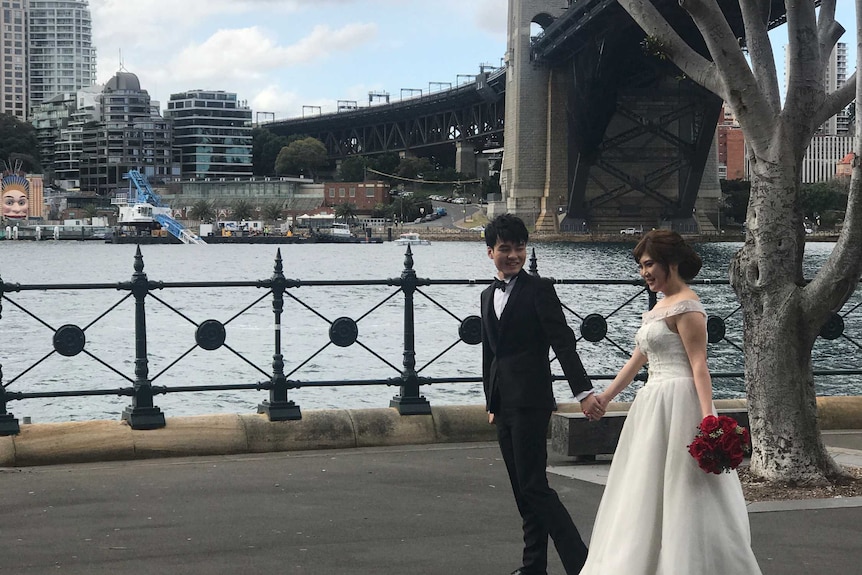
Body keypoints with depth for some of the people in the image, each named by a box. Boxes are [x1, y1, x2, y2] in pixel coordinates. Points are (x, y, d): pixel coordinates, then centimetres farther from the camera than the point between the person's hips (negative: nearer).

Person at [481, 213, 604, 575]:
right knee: (521, 488, 10)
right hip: (503, 405, 8)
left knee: (533, 484, -13)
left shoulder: (539, 290, -5)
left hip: (530, 401, -8)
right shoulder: (489, 296, 17)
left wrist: (583, 391, -21)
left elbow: (563, 342, -13)